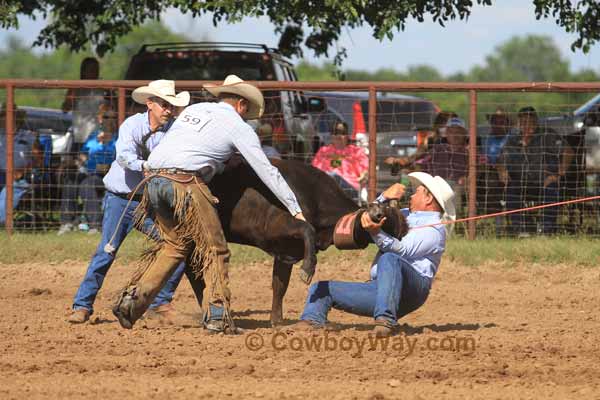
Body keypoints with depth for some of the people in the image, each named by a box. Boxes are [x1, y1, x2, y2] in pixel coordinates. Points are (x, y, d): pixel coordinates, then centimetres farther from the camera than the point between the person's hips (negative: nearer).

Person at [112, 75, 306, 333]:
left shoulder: (193, 109, 25)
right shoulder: (237, 126, 9)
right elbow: (267, 172, 9)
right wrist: (295, 210, 12)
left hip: (154, 180, 7)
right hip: (185, 183, -7)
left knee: (175, 244, 20)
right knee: (214, 249, 3)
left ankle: (133, 298, 10)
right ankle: (217, 317, -1)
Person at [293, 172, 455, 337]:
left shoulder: (435, 231, -3)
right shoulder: (407, 215, 26)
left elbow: (403, 250, -19)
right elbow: (373, 215, 30)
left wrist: (377, 233, -34)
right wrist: (384, 197, 12)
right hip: (379, 286, 9)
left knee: (389, 259, -41)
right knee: (321, 288, 5)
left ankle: (386, 320, -54)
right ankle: (312, 322, -28)